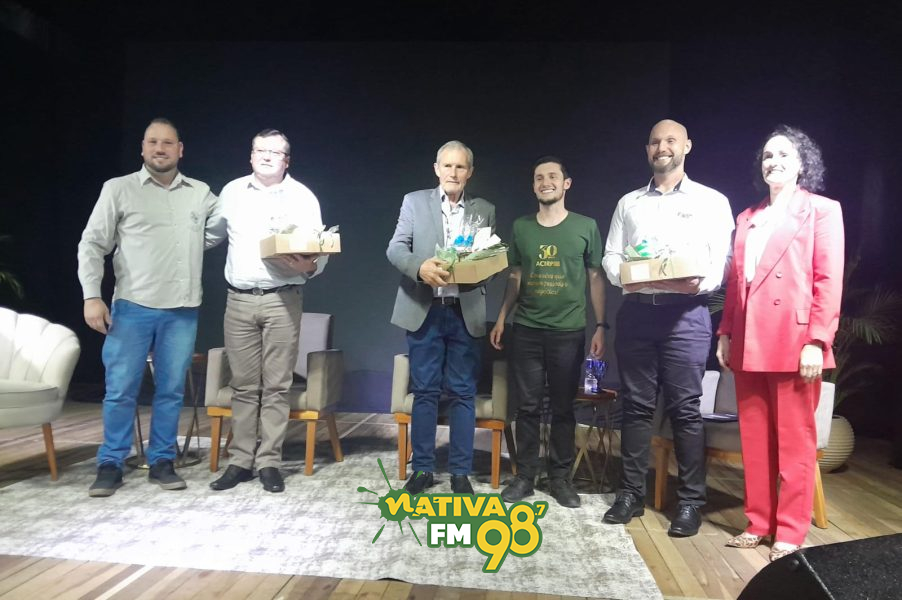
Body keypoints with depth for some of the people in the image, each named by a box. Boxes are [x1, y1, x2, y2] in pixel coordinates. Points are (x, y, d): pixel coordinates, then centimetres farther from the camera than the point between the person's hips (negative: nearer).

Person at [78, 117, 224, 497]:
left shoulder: (201, 193, 10)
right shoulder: (119, 189, 3)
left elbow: (218, 233, 19)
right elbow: (92, 245, 2)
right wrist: (92, 296, -8)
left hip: (182, 311, 2)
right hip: (132, 307, -2)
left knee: (171, 390, 7)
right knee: (120, 390, 1)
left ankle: (162, 462, 19)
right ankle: (110, 465, 15)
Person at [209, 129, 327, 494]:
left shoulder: (303, 197, 2)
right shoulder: (232, 192, 11)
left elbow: (319, 249, -2)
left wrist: (308, 265, -22)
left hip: (282, 300, -2)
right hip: (239, 300, 2)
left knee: (276, 386, 1)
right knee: (243, 385, 6)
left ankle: (269, 462, 10)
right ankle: (240, 461, 15)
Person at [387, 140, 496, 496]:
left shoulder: (485, 210, 10)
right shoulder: (414, 202, 6)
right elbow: (395, 249, -2)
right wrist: (420, 267, -21)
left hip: (466, 313, 1)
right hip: (424, 310, -1)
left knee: (463, 394, 5)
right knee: (425, 392, 6)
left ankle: (460, 472, 17)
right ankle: (422, 468, 18)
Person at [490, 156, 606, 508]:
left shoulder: (586, 226, 2)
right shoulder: (520, 227, 8)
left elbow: (595, 278, 3)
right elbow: (515, 277, 13)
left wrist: (600, 326, -2)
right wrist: (501, 319, 7)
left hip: (569, 331, -1)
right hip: (526, 330, 2)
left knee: (563, 408, 6)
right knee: (528, 406, 6)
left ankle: (560, 478, 19)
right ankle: (524, 476, 18)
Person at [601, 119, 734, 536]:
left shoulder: (711, 201, 8)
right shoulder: (629, 202, 17)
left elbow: (724, 261, 1)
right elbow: (610, 257, 12)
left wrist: (699, 282, -19)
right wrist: (625, 276, -9)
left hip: (685, 313, -3)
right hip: (636, 311, 3)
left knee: (685, 409, -1)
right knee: (636, 405, 7)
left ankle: (690, 501, 11)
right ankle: (631, 493, 17)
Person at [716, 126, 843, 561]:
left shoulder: (822, 211, 3)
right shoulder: (747, 218, 19)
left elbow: (829, 280, -6)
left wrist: (817, 341, -14)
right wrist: (725, 333, 8)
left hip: (794, 341, -5)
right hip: (749, 343, 5)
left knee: (794, 440, 2)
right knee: (755, 439, 10)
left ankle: (790, 533, 12)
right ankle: (759, 522, 21)